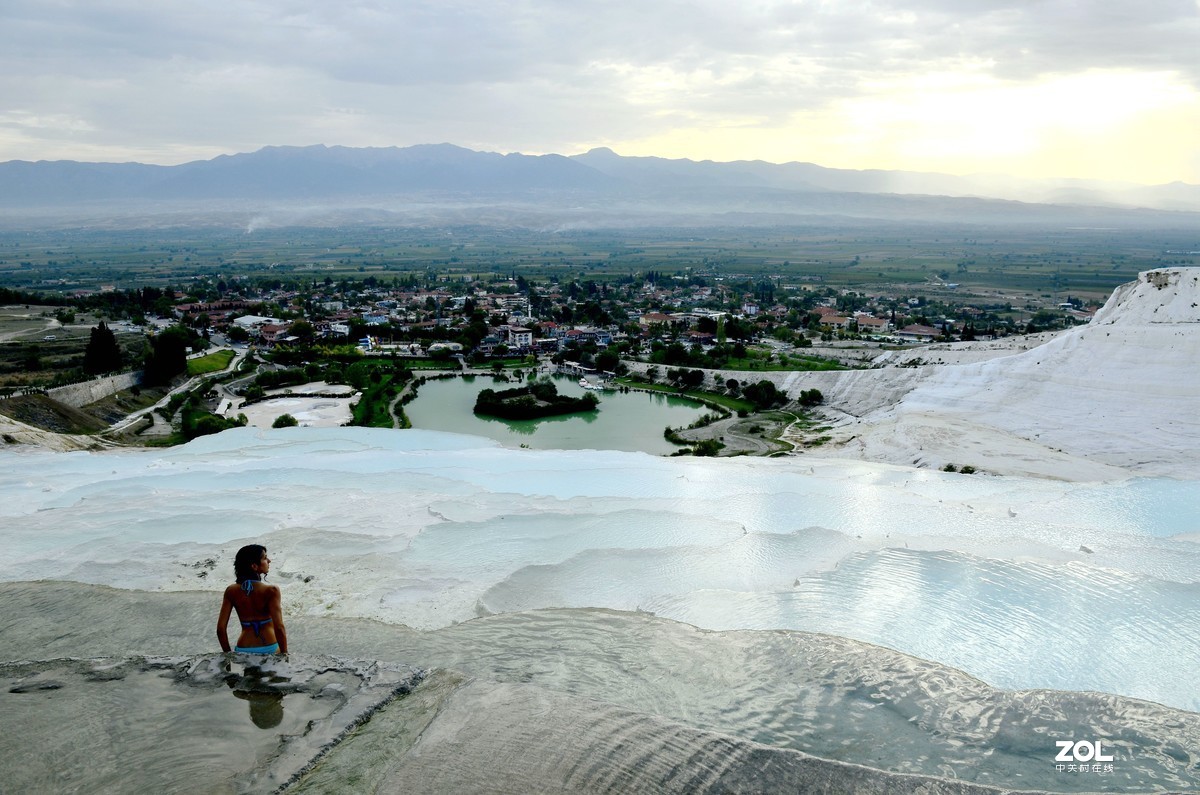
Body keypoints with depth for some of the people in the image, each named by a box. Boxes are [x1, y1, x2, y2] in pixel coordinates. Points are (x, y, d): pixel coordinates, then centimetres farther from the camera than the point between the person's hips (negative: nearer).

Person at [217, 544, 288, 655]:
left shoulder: (231, 591, -3)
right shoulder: (271, 591, -15)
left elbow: (221, 628, -2)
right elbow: (279, 628, -20)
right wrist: (285, 654, -8)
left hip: (243, 651, 4)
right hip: (270, 650, -4)